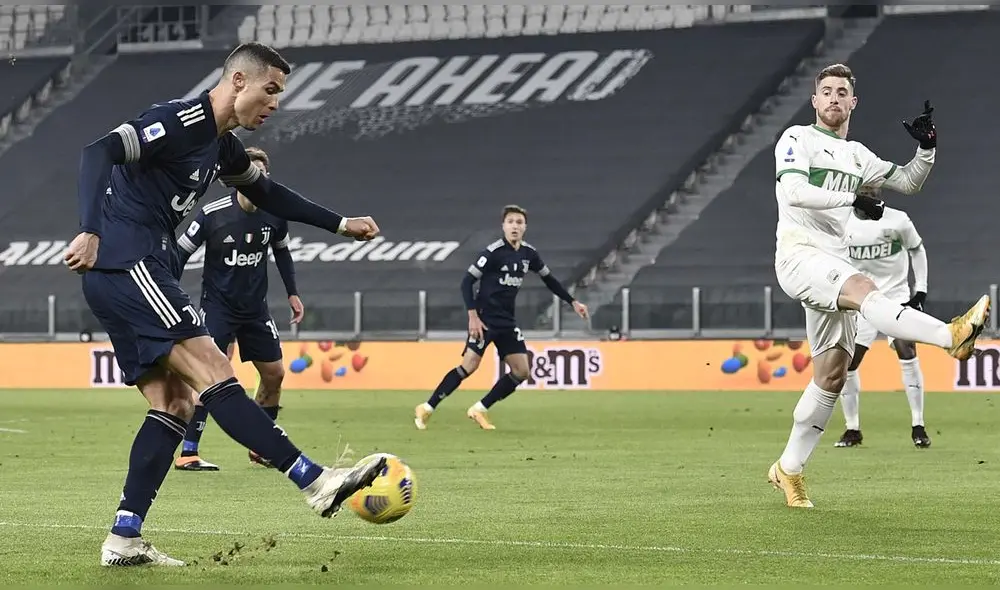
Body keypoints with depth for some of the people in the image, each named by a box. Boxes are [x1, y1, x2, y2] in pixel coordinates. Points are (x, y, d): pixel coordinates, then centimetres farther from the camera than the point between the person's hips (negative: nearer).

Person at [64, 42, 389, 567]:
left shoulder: (223, 146, 19)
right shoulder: (183, 121, -11)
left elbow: (267, 194, 36)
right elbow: (100, 151, -23)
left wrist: (340, 224, 34)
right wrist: (91, 232, -35)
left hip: (144, 274, 11)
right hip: (128, 265, -11)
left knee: (173, 405, 6)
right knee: (214, 373, -15)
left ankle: (123, 539, 3)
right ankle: (317, 483, -20)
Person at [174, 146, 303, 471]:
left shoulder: (274, 215, -5)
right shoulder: (213, 214, -19)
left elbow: (281, 251, 16)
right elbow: (180, 253, -10)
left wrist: (292, 293, 14)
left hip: (255, 307, 6)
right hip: (218, 304, -6)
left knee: (274, 374, 8)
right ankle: (187, 453, -18)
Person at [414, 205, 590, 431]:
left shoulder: (529, 253, 6)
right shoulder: (494, 252, -13)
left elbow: (549, 279, 22)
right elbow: (467, 281, -13)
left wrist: (573, 302, 19)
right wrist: (473, 316, -20)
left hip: (507, 322, 7)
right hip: (485, 318, -7)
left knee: (521, 371, -1)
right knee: (469, 366, -18)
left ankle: (480, 409, 9)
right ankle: (427, 408, -10)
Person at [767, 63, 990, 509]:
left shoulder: (857, 155, 24)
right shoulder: (798, 139, 2)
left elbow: (907, 183, 27)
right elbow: (792, 191, -14)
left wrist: (927, 149, 9)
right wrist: (852, 199, -20)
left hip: (833, 265, 8)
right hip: (799, 253, -8)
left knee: (832, 374, 4)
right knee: (862, 289, -35)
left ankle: (788, 468, 13)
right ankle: (951, 335, -59)